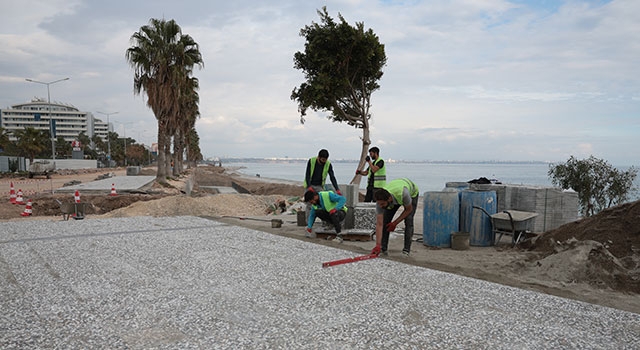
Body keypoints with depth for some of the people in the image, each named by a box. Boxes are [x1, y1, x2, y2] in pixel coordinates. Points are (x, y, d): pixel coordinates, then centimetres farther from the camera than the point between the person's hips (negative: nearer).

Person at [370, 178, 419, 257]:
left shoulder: (403, 194, -48)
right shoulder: (380, 200, -37)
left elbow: (408, 209, -24)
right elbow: (379, 224, -35)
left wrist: (395, 223, -22)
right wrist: (378, 246, -40)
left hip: (412, 193, -3)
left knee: (408, 220, -19)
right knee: (385, 220, -11)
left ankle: (406, 250, -11)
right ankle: (383, 249, -1)